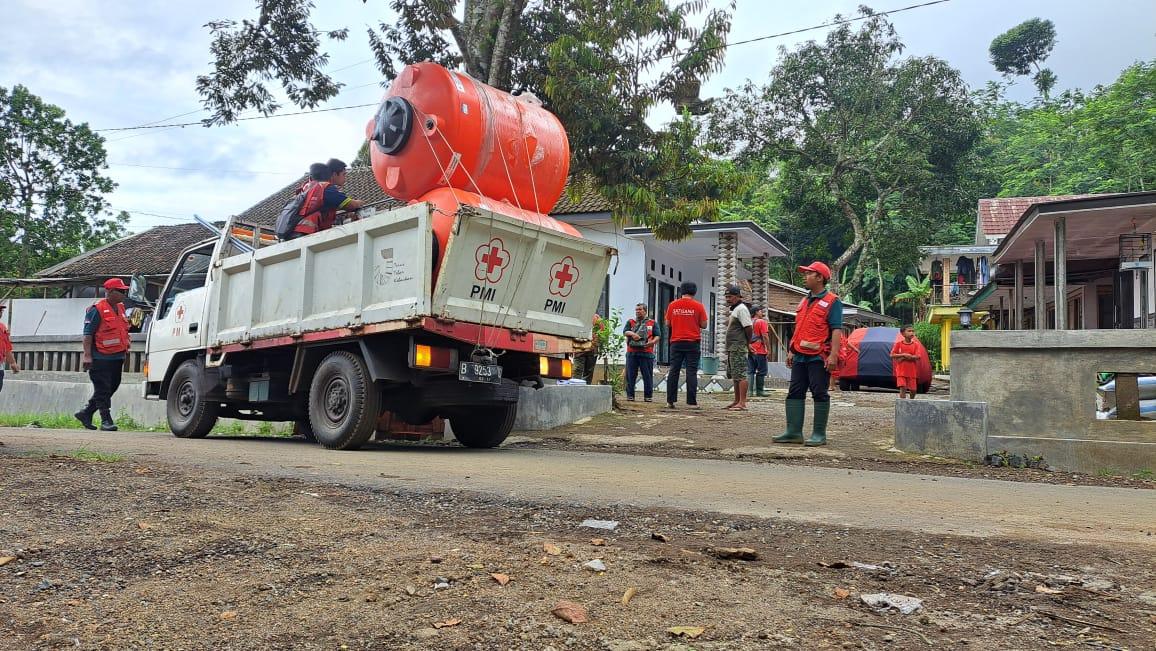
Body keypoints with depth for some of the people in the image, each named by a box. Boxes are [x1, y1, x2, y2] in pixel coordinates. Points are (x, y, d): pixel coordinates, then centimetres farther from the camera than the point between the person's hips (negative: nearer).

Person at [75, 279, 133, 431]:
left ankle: (85, 413, 26)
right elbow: (88, 333, -13)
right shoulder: (97, 309, -10)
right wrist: (87, 355, -17)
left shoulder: (120, 308, 16)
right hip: (101, 358, -9)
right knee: (102, 390, -3)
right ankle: (106, 420, 1)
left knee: (111, 389, 13)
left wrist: (124, 351, 25)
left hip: (117, 357, 9)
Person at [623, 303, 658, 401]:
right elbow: (625, 332, 2)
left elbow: (657, 336, 7)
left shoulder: (652, 323, 14)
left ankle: (648, 396, 6)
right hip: (632, 352, 1)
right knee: (630, 375, 2)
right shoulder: (630, 322, 17)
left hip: (646, 353, -1)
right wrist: (632, 334, -19)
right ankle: (630, 395, 9)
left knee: (647, 375, 0)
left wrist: (653, 342, -14)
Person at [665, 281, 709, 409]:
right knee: (691, 372, -1)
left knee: (673, 371, 7)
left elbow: (668, 324, 7)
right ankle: (691, 402, -3)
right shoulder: (698, 306, -3)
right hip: (693, 343, -2)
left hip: (676, 342, 2)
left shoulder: (672, 305, 2)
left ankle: (670, 400, 6)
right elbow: (704, 325, -2)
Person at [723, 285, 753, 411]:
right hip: (732, 348, 11)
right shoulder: (735, 310, 20)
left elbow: (748, 327, -19)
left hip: (739, 348, -11)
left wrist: (747, 343, -10)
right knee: (734, 376, 14)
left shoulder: (741, 309, -13)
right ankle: (736, 401, 20)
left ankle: (742, 403, -13)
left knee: (741, 375, -12)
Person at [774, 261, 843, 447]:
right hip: (800, 356, 8)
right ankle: (794, 432, 10)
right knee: (795, 393, 6)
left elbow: (837, 330, -13)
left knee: (820, 394, -2)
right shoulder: (804, 301, 19)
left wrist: (833, 355, -21)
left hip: (819, 357, -8)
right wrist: (791, 351, 19)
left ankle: (819, 434, 3)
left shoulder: (832, 301, -5)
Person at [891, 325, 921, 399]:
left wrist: (903, 357, -17)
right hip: (901, 370, -2)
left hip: (912, 371, 2)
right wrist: (903, 355, -18)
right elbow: (892, 355, -5)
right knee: (902, 388, -12)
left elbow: (917, 357, -10)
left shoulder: (915, 344, 2)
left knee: (913, 389, 8)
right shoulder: (898, 344, 0)